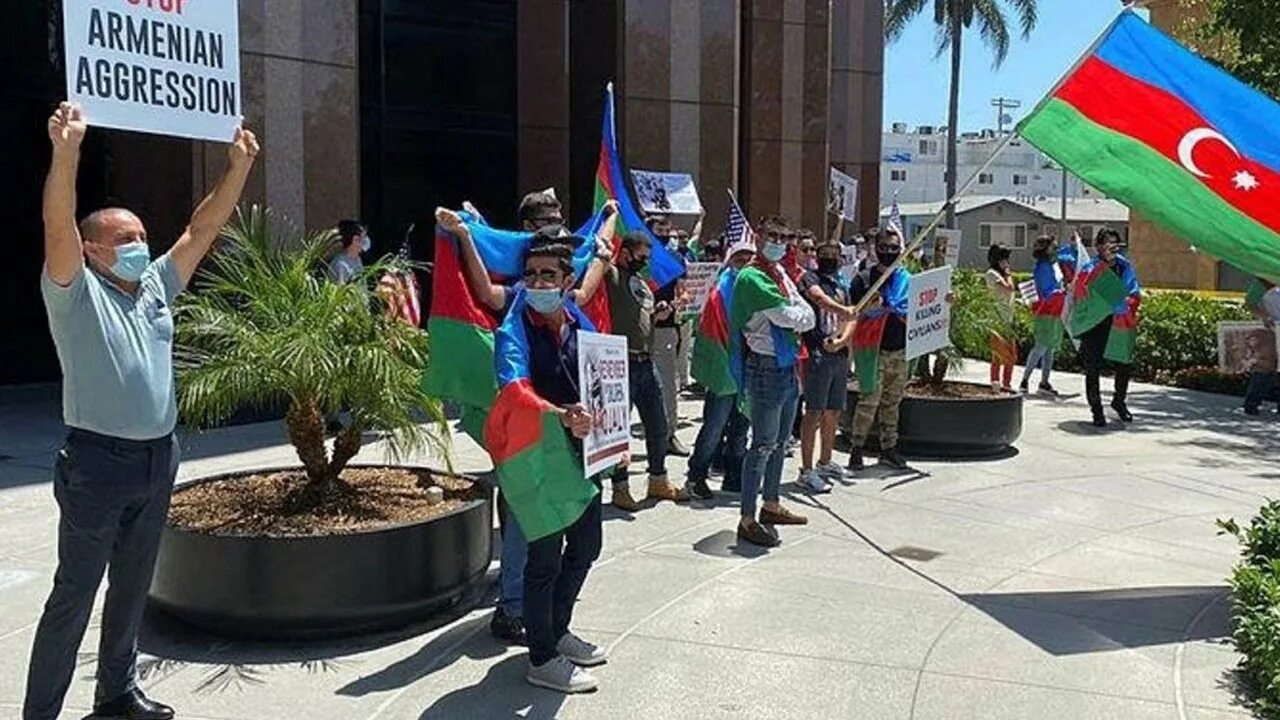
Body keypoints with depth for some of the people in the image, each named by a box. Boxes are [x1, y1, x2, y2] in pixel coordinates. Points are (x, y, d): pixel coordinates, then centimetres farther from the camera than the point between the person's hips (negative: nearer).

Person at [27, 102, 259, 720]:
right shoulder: (76, 294, -5)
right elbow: (58, 228, -22)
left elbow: (203, 228, 8)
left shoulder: (156, 288, 12)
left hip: (158, 459, 6)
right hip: (98, 461, -6)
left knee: (132, 588, 17)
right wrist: (65, 150, -37)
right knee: (73, 596, 0)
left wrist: (240, 167, 1)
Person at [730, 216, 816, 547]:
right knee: (763, 444, -8)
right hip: (765, 368, -9)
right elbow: (786, 316, -20)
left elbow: (808, 317, 9)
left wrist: (793, 319, -10)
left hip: (788, 366, 9)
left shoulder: (781, 274, 16)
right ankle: (747, 520, -3)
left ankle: (771, 506, 30)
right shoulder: (751, 277, -12)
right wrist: (798, 314, -1)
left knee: (780, 441, 17)